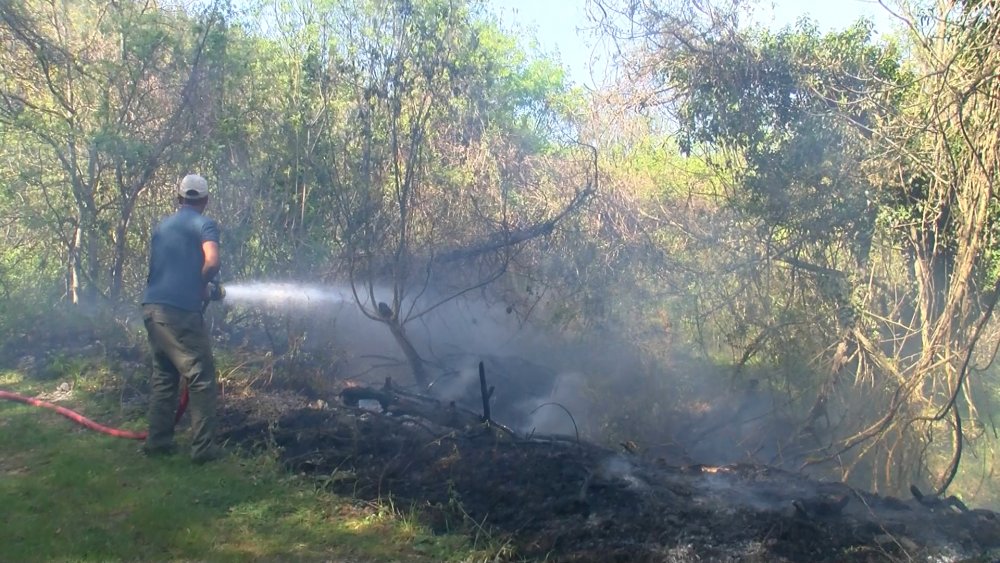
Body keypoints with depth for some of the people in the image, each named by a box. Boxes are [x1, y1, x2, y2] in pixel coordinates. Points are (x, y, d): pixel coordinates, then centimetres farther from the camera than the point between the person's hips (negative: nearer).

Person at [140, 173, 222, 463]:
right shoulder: (205, 224, -2)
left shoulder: (162, 225, 19)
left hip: (152, 306, 7)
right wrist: (202, 285, 1)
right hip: (180, 309, -7)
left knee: (164, 374, 17)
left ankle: (158, 440, 19)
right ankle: (203, 447, -1)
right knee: (201, 377, -1)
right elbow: (212, 262, -18)